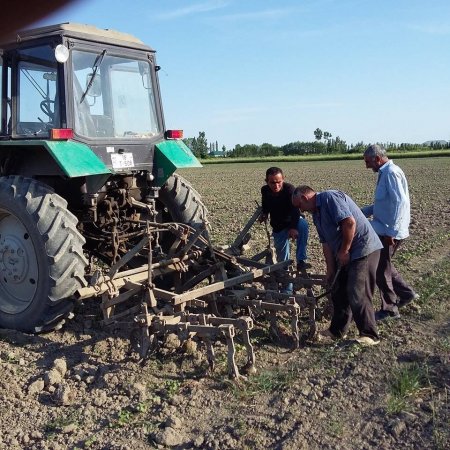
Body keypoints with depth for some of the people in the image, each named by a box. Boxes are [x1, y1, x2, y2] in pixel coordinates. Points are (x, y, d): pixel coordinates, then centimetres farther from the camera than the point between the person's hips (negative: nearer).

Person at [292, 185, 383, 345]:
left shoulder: (330, 198, -14)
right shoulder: (317, 215, 16)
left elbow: (350, 222, -25)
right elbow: (326, 243, 15)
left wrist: (344, 251, -17)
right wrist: (330, 270, 11)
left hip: (364, 249, -10)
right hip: (344, 255, 10)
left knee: (357, 295, -11)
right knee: (338, 293, 13)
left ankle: (369, 335, 1)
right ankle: (337, 330, 25)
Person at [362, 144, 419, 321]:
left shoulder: (391, 173, -17)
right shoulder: (385, 173, 13)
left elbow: (400, 202, -26)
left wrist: (391, 231, -26)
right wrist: (361, 212, 15)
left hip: (389, 232, -9)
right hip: (385, 230, 9)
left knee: (381, 269, 3)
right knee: (383, 266, 21)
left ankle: (389, 309, 17)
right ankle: (406, 293, 30)